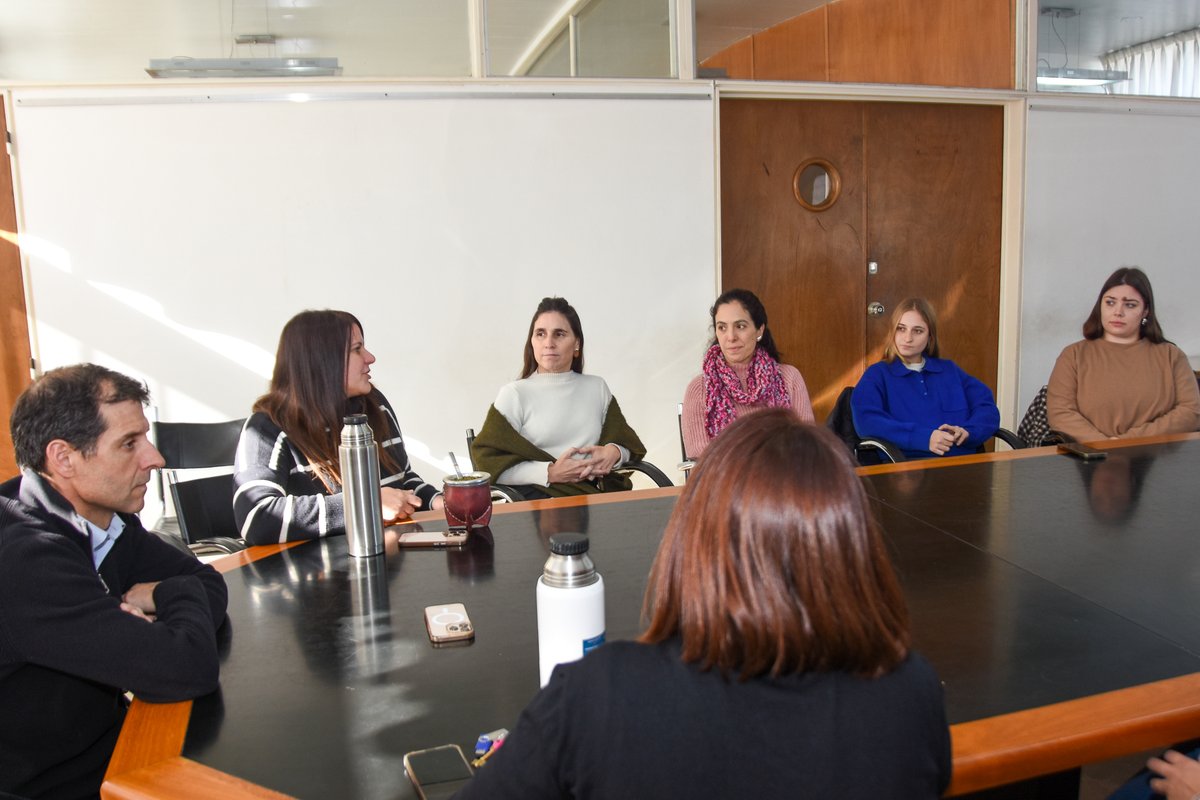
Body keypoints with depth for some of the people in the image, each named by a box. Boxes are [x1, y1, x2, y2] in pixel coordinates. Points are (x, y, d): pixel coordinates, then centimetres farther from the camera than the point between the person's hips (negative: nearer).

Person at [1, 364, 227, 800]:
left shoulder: (106, 516, -2)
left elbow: (210, 584, 4)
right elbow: (187, 669, -32)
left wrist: (152, 596, -16)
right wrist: (181, 596, -12)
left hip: (108, 740, 7)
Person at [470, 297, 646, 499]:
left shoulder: (597, 387, 17)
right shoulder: (515, 393, 4)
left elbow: (627, 441, 18)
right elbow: (489, 461, -2)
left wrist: (614, 452, -6)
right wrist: (549, 473, -14)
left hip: (594, 494, 4)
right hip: (537, 499, -3)